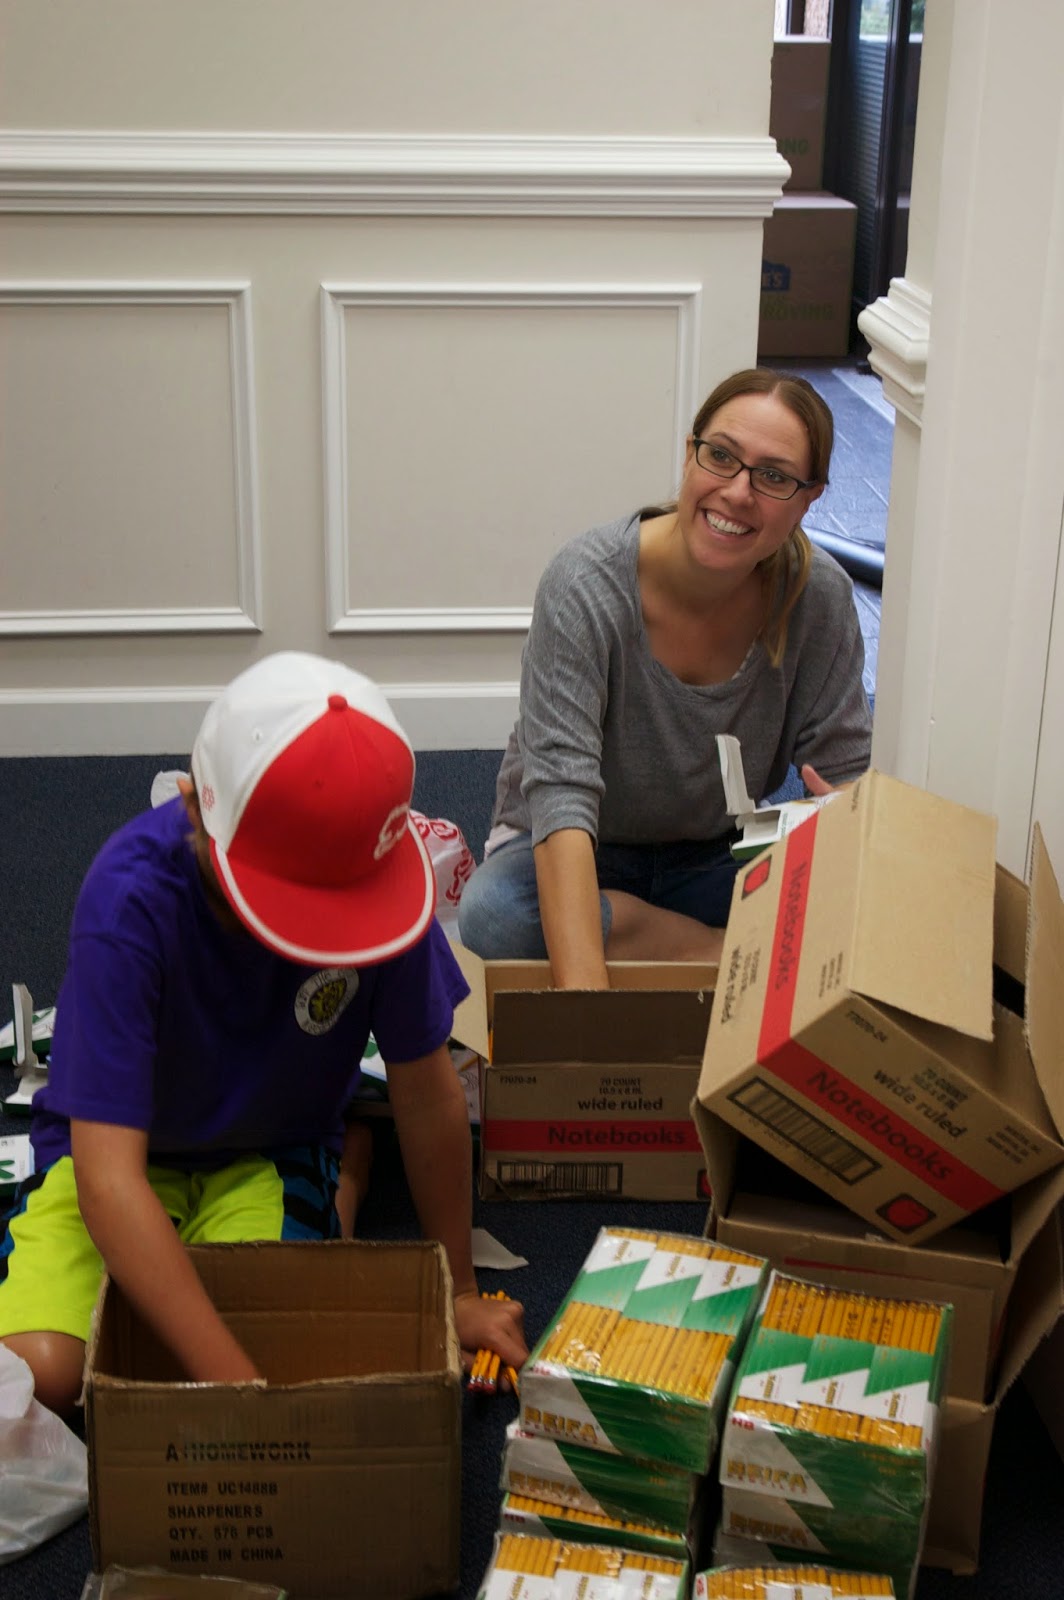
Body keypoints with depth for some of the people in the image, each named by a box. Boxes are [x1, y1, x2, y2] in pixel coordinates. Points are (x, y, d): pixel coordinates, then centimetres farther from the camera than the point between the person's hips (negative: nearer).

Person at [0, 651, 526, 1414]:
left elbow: (429, 1095, -11)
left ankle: (344, 1167, 8)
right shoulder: (132, 897, -34)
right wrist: (240, 1383, -42)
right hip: (121, 1150, 0)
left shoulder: (380, 883, -25)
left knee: (274, 1334, -24)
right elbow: (108, 1175, -36)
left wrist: (461, 1291, -2)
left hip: (273, 1150, 1)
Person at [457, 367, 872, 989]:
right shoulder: (587, 586, -27)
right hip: (580, 856, -1)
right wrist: (582, 986, -47)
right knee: (494, 911, -36)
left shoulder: (819, 595, -15)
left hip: (719, 856, 1)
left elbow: (844, 770, -6)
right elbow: (561, 789, -36)